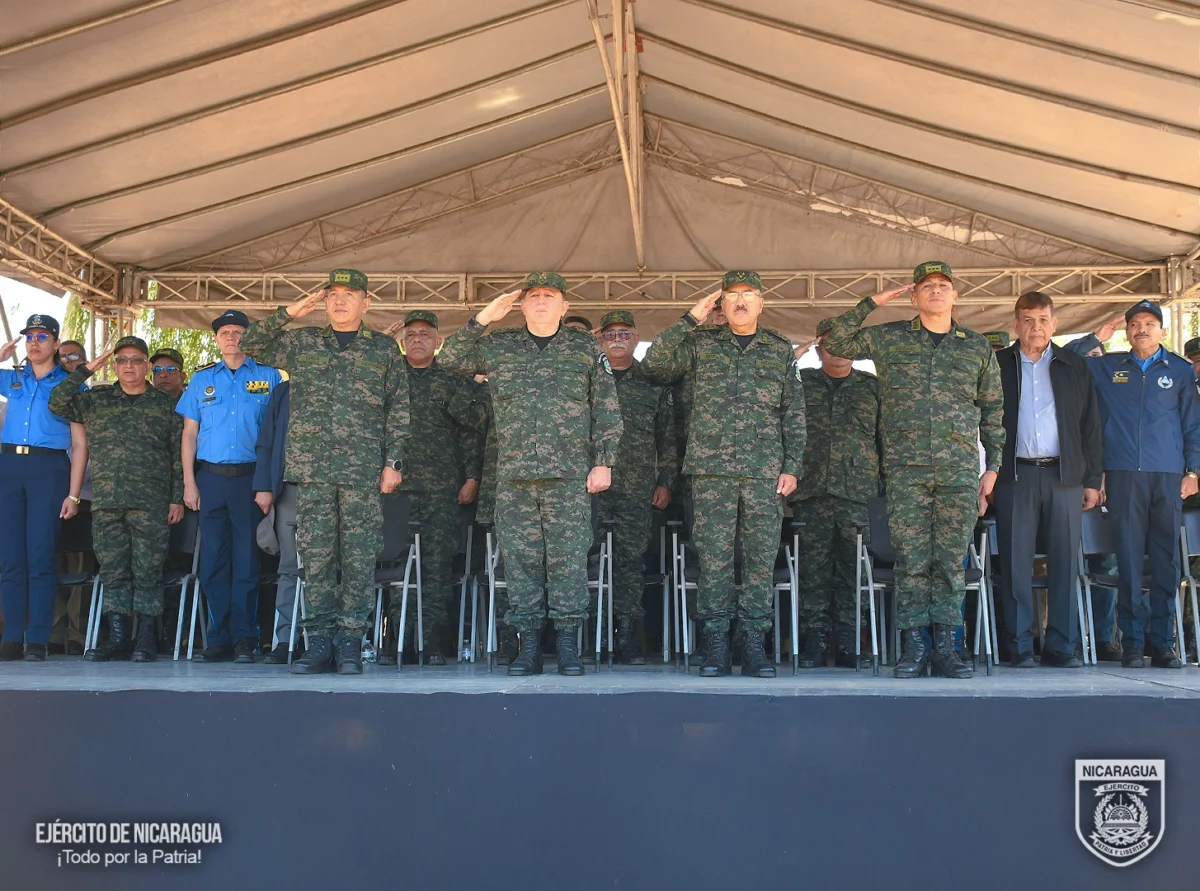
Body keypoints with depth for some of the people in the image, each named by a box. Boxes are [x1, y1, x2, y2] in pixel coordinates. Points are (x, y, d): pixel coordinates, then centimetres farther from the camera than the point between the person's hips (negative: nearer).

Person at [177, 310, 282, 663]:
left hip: (250, 475, -2)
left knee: (247, 558, -2)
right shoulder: (202, 379, 14)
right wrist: (189, 481, 4)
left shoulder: (269, 376, 7)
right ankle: (219, 640, 8)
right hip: (211, 475, 2)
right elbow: (190, 433, 12)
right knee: (213, 558, 2)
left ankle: (244, 640, 3)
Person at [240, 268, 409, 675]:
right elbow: (248, 344, 16)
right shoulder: (300, 343, 15)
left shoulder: (384, 348, 10)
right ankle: (320, 641, 7)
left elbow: (398, 410, 8)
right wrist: (289, 312, 9)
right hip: (311, 468, 2)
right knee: (316, 554, 1)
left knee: (359, 556, -2)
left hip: (364, 471, -2)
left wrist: (393, 462, 0)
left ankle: (350, 642, 4)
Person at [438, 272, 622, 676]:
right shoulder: (498, 346, 14)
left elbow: (607, 410, 7)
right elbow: (449, 359, 14)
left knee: (568, 555, -4)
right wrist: (483, 318, 5)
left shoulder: (585, 348, 9)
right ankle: (528, 646, 8)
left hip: (569, 474, -2)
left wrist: (603, 462, -1)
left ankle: (568, 644, 3)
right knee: (520, 556, 2)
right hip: (513, 475, 2)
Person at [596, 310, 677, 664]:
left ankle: (628, 636, 7)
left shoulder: (655, 384, 11)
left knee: (631, 559, 1)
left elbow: (667, 439, 11)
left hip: (637, 489, 0)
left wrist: (665, 482, 5)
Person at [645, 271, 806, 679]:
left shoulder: (781, 350, 12)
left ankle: (754, 645, 9)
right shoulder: (701, 343, 9)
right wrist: (691, 319, -6)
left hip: (765, 472, 1)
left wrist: (792, 467, 4)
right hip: (711, 468, -1)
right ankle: (716, 647, 6)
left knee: (761, 557, 1)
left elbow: (794, 414, 12)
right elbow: (655, 361, -5)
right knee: (713, 557, -1)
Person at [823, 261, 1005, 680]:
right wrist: (872, 303, 6)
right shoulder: (889, 338, 10)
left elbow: (993, 410, 16)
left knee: (951, 559, 1)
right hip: (906, 467, -1)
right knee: (911, 558, -2)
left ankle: (945, 647, 7)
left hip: (959, 468, 1)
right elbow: (836, 343, 9)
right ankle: (913, 646, 4)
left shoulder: (978, 346, 13)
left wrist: (993, 465, 11)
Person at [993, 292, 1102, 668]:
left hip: (1064, 475, 1)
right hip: (1015, 475, -1)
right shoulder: (997, 365, 8)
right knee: (1016, 561, -1)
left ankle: (1061, 645, 9)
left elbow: (1090, 426, 12)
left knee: (1065, 561, 1)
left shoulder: (1075, 366, 12)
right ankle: (1020, 646, 6)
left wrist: (1092, 479, 5)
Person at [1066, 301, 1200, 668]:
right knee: (1129, 558, -1)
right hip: (1123, 473, 0)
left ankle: (1163, 642, 8)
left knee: (1166, 560, 0)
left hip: (1168, 475, 0)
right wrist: (1095, 338, 4)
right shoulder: (1107, 366, 12)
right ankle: (1132, 642, 4)